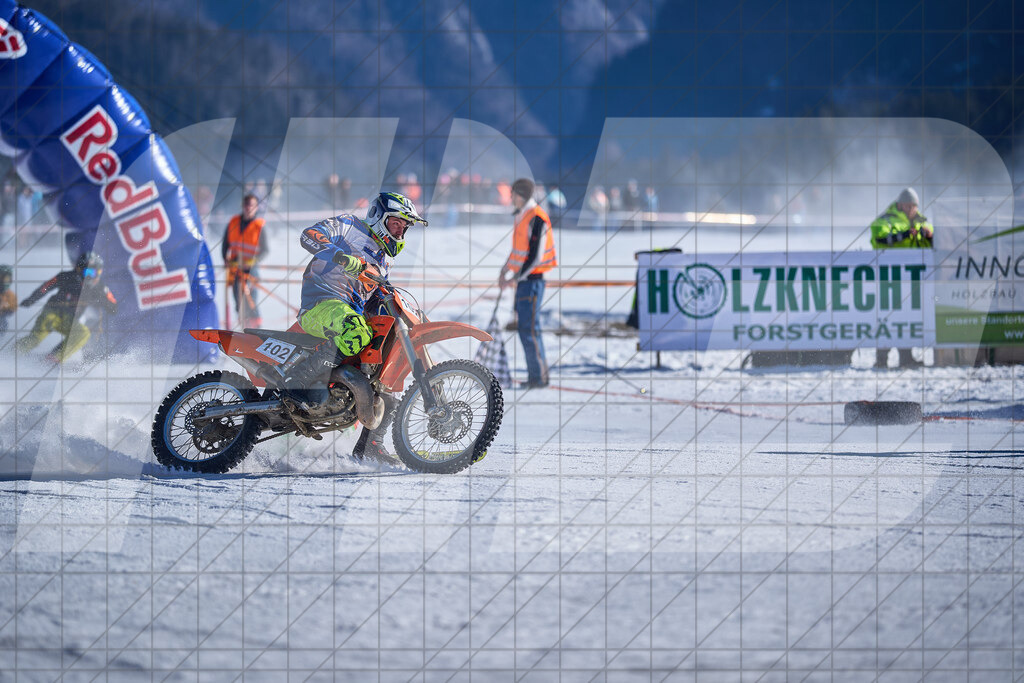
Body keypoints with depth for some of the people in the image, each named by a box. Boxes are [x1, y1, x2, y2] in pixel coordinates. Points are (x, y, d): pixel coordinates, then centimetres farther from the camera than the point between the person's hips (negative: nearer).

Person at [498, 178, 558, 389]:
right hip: (524, 279, 10)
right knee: (525, 326, 11)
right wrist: (505, 271, 18)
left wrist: (515, 278, -16)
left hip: (532, 280, -10)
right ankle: (534, 376, 16)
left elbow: (535, 256, -20)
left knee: (529, 328, -9)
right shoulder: (521, 217, 13)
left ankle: (539, 376, -4)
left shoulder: (536, 219, -18)